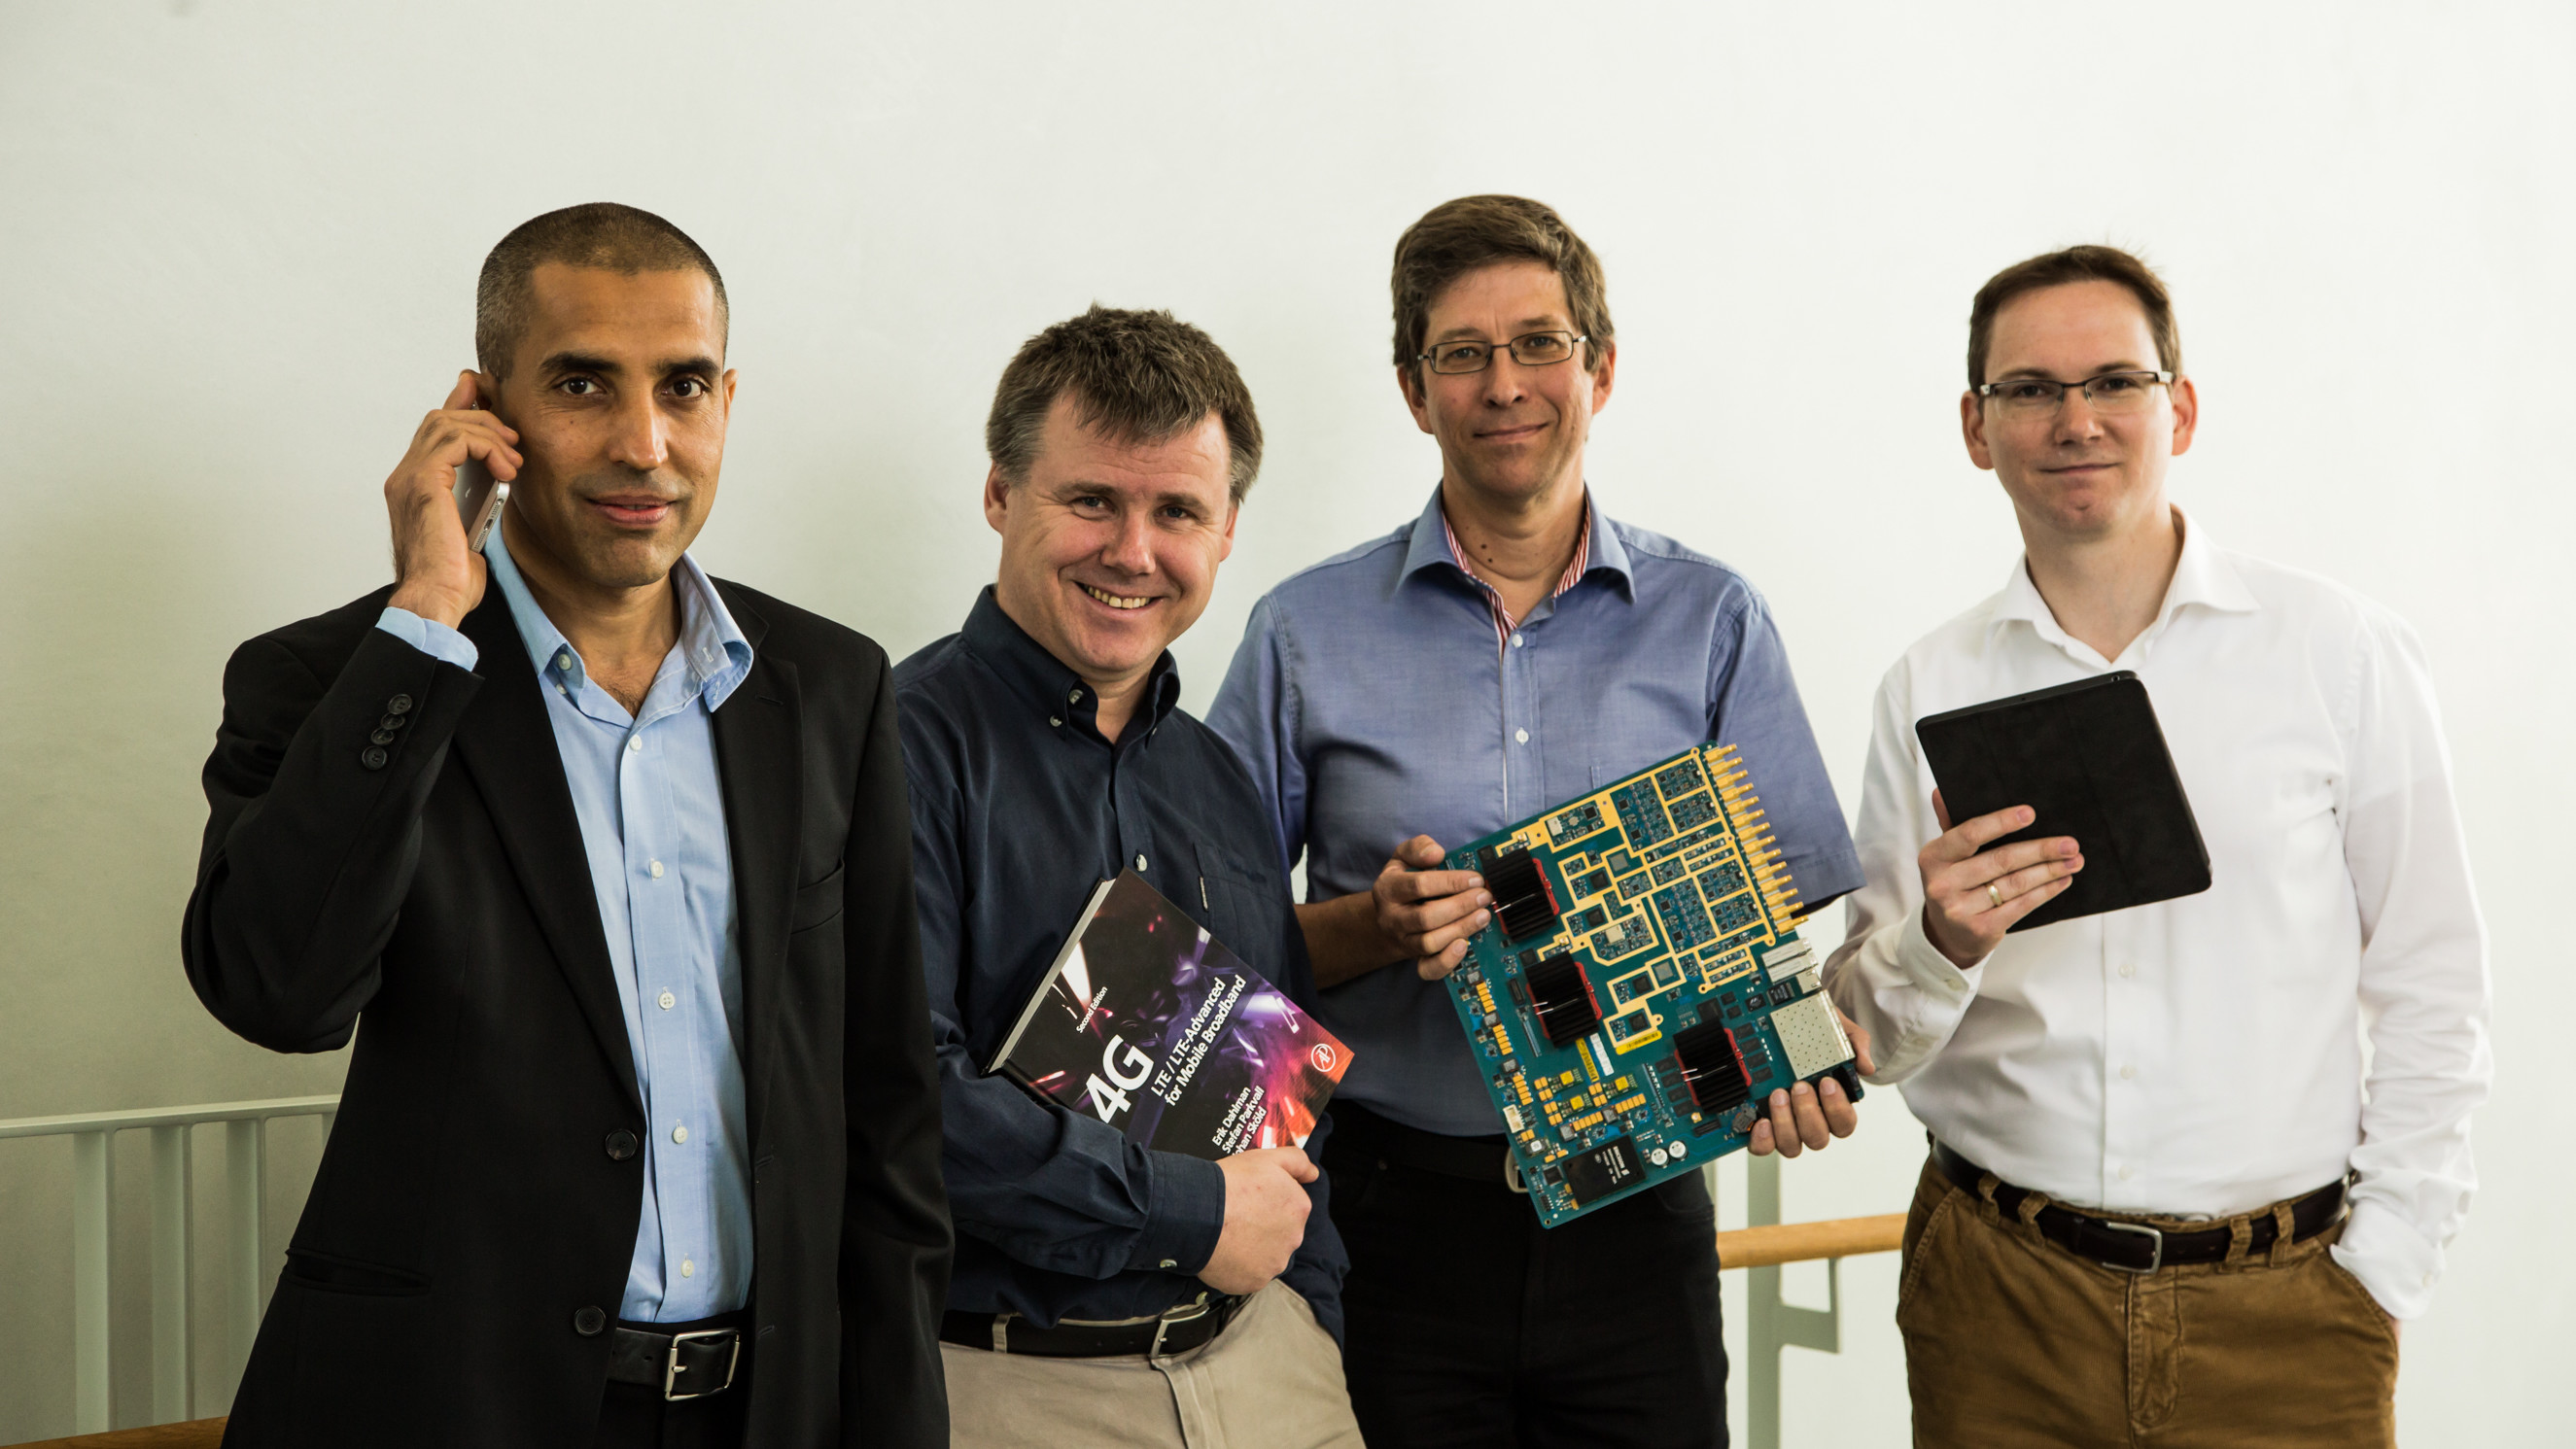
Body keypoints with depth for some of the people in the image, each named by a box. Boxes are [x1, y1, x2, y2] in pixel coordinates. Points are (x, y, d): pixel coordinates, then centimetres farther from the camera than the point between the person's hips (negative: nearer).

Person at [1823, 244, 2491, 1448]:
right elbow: (1869, 1034, 4)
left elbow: (2429, 994, 1)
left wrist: (2382, 1265, -3)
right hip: (1997, 1302, 1)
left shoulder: (2347, 654, -1)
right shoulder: (1928, 690, 3)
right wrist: (1936, 946, -16)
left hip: (2284, 1307, -1)